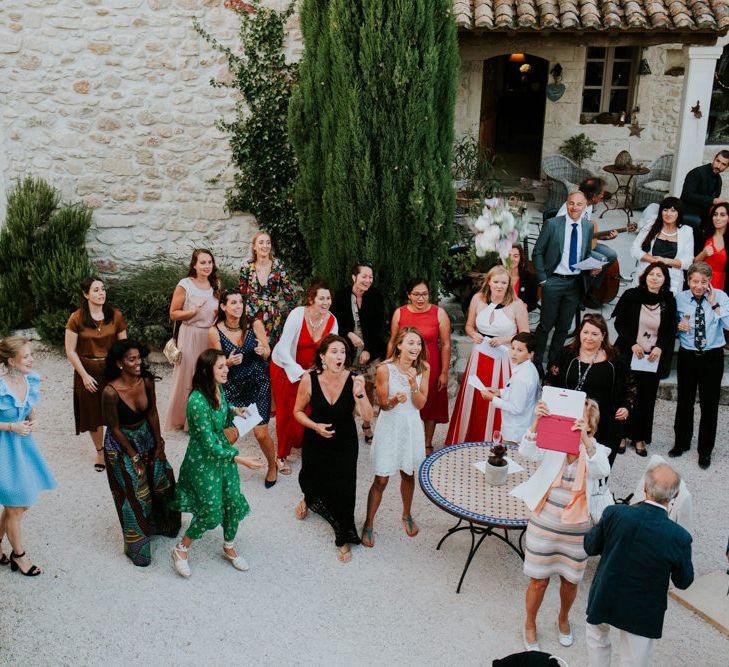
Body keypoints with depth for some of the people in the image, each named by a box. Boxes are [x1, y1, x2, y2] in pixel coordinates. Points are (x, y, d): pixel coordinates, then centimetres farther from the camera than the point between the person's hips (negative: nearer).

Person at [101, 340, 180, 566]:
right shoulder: (111, 392, -30)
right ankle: (136, 546, 24)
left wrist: (158, 445, 0)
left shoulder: (147, 381, -15)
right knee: (134, 492, 3)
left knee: (162, 478, 15)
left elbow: (152, 414, -4)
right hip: (121, 444, -5)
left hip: (146, 436, 5)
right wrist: (133, 456, -13)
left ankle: (160, 523, 44)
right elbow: (114, 428, -19)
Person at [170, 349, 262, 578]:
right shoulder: (197, 401, -29)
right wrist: (240, 459, -29)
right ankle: (181, 550, 24)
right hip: (203, 461, -7)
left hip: (224, 451, 7)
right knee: (211, 511, 1)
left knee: (235, 502, 12)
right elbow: (209, 444, -26)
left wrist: (233, 411, -5)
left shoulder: (218, 390, -4)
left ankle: (229, 547, 36)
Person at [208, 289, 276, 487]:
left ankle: (272, 467, 24)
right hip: (232, 384, 0)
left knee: (261, 433, -5)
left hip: (258, 382, 0)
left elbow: (267, 353, 0)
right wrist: (228, 362, -23)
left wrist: (262, 350, -24)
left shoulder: (255, 325, -10)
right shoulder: (214, 332, -10)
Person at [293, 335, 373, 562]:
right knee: (311, 479, 23)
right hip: (315, 442, 1)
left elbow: (368, 417, -27)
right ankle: (309, 500, 63)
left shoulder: (352, 380, -22)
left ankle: (344, 539, 22)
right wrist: (316, 426, -22)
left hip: (345, 443, -1)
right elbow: (298, 411, -6)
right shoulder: (309, 380, -21)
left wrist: (359, 393, -42)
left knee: (344, 490, -3)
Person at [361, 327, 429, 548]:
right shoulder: (385, 369, -19)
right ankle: (368, 524, 19)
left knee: (408, 475, 20)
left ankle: (407, 515, 44)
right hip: (389, 427, -3)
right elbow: (382, 405, -12)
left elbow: (420, 404, -8)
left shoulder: (423, 368, -9)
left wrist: (413, 383, -25)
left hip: (411, 426, 3)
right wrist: (395, 400, -34)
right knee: (381, 480, 1)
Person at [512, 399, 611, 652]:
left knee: (570, 581, 20)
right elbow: (526, 451, -30)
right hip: (543, 524, -1)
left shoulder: (596, 451, -10)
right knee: (538, 581, 11)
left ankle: (563, 618, 50)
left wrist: (585, 441, -47)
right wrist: (536, 422, -46)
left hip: (575, 530, 1)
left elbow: (602, 471, -32)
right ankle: (530, 624, 38)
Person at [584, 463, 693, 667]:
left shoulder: (615, 514, -24)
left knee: (597, 639, 30)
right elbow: (683, 581, -7)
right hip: (641, 614, -1)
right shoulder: (679, 537, -25)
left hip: (604, 601, 1)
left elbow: (590, 547, -7)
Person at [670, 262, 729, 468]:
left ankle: (705, 450, 22)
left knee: (710, 404, 6)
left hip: (712, 357, -1)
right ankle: (681, 443, 32)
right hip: (687, 356, 2)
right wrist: (678, 327, -12)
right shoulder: (680, 298, -2)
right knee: (684, 402, 13)